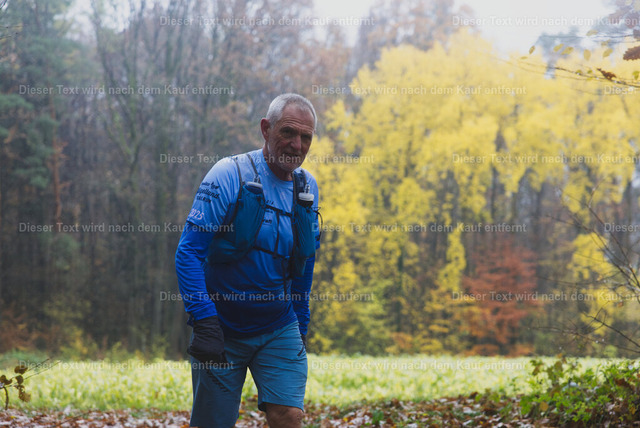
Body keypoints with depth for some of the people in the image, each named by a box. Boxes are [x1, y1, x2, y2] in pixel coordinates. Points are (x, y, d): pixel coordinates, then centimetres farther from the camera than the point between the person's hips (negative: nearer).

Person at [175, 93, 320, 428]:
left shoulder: (308, 188, 5)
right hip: (222, 329, -3)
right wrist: (204, 322, -24)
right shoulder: (230, 176, -12)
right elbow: (188, 252, -16)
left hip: (279, 330, 4)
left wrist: (301, 326, 18)